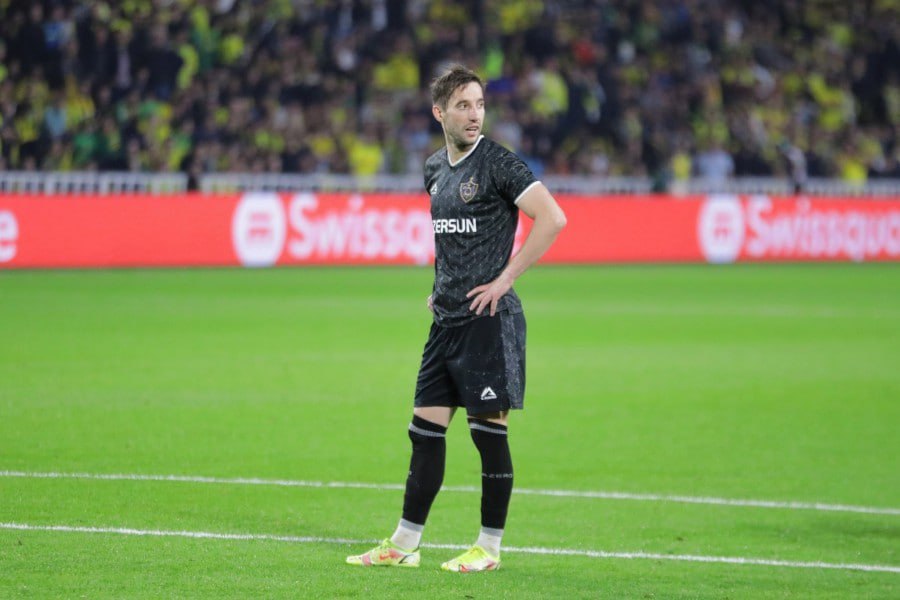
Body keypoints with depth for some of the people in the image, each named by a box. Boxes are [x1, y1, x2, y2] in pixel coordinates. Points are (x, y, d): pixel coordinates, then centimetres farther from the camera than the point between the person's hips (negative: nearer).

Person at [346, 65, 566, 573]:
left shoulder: (497, 163, -10)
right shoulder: (436, 168, 13)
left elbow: (553, 219, -18)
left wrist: (505, 279, -16)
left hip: (489, 319, -7)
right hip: (447, 318, 7)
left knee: (489, 431, -2)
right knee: (426, 430, 8)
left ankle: (489, 548, 7)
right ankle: (404, 545, 13)